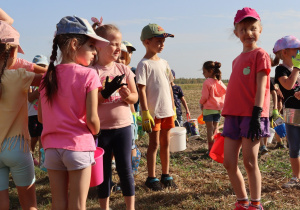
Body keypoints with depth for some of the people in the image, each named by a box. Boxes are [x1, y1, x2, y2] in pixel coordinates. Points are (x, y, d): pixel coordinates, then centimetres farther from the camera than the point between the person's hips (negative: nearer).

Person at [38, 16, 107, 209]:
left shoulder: (47, 76, 5)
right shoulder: (88, 75, -11)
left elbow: (41, 117, 7)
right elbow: (91, 118, -15)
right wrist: (96, 132, 5)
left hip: (52, 147, 5)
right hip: (78, 146, -5)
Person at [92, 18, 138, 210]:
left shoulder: (123, 69, 2)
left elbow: (135, 96, 5)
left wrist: (127, 95, -17)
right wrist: (106, 92, -25)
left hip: (123, 126, 2)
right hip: (101, 129, -2)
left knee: (125, 169, 7)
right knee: (104, 170, 10)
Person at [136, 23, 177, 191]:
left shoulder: (164, 63, 13)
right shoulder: (144, 64, -9)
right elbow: (141, 90, -13)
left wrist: (173, 108, 15)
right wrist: (145, 113, -18)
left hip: (167, 111, 7)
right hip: (154, 112, -6)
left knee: (166, 143, 13)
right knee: (154, 144, 1)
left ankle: (166, 176, 24)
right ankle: (151, 178, 13)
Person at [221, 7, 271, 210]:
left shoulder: (260, 54, -2)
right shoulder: (237, 60, 18)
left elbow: (261, 86, -11)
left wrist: (256, 115, -18)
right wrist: (229, 116, 17)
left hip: (251, 115, -7)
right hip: (233, 116, 7)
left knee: (250, 161, -3)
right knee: (229, 163, 6)